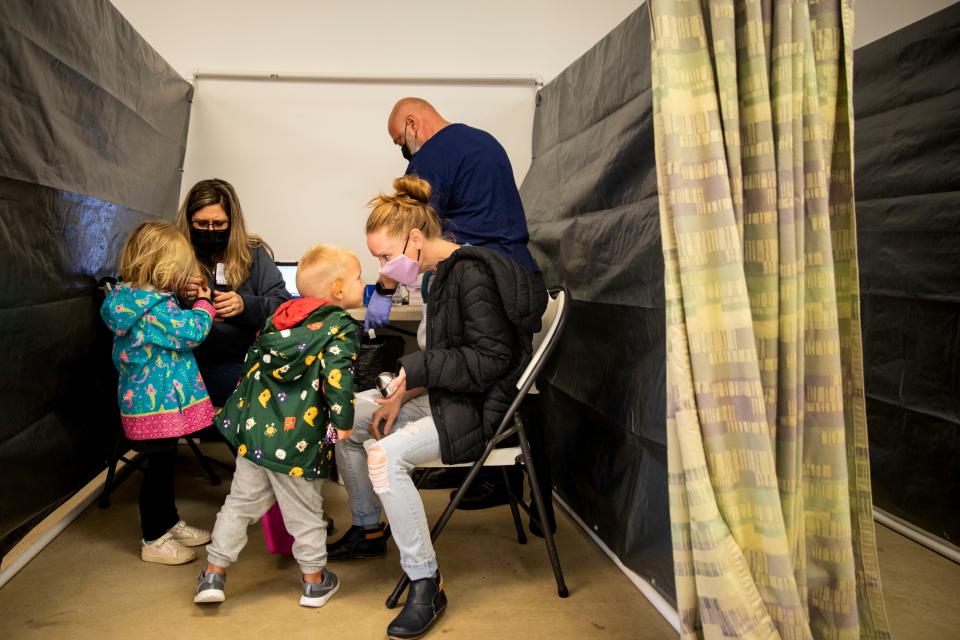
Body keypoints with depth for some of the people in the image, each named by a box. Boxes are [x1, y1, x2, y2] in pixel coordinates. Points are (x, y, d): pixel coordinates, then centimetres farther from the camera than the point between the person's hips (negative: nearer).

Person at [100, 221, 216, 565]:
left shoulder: (131, 298, 7)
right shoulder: (154, 307, -25)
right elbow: (192, 332, -23)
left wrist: (188, 301, 5)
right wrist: (203, 303, -7)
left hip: (154, 399, 10)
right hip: (157, 403, -10)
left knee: (164, 461, 21)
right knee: (158, 466, 2)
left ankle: (170, 523, 37)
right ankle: (154, 541, 16)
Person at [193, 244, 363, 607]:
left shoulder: (280, 317, 10)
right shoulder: (341, 328, -11)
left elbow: (252, 360, 16)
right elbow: (336, 378, -23)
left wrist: (245, 409, 27)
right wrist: (343, 422, -12)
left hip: (254, 428, 6)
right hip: (297, 440, -5)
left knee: (241, 501, 18)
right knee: (304, 511, 11)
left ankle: (214, 574, 25)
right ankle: (314, 581, 27)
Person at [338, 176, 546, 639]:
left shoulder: (472, 273, -20)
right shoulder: (446, 272, 11)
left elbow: (490, 359, -23)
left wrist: (414, 368, -20)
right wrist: (404, 394, 2)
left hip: (483, 408, -10)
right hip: (452, 396, 10)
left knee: (385, 455, -29)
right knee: (349, 422, 12)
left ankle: (426, 585, -18)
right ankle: (367, 529, 31)